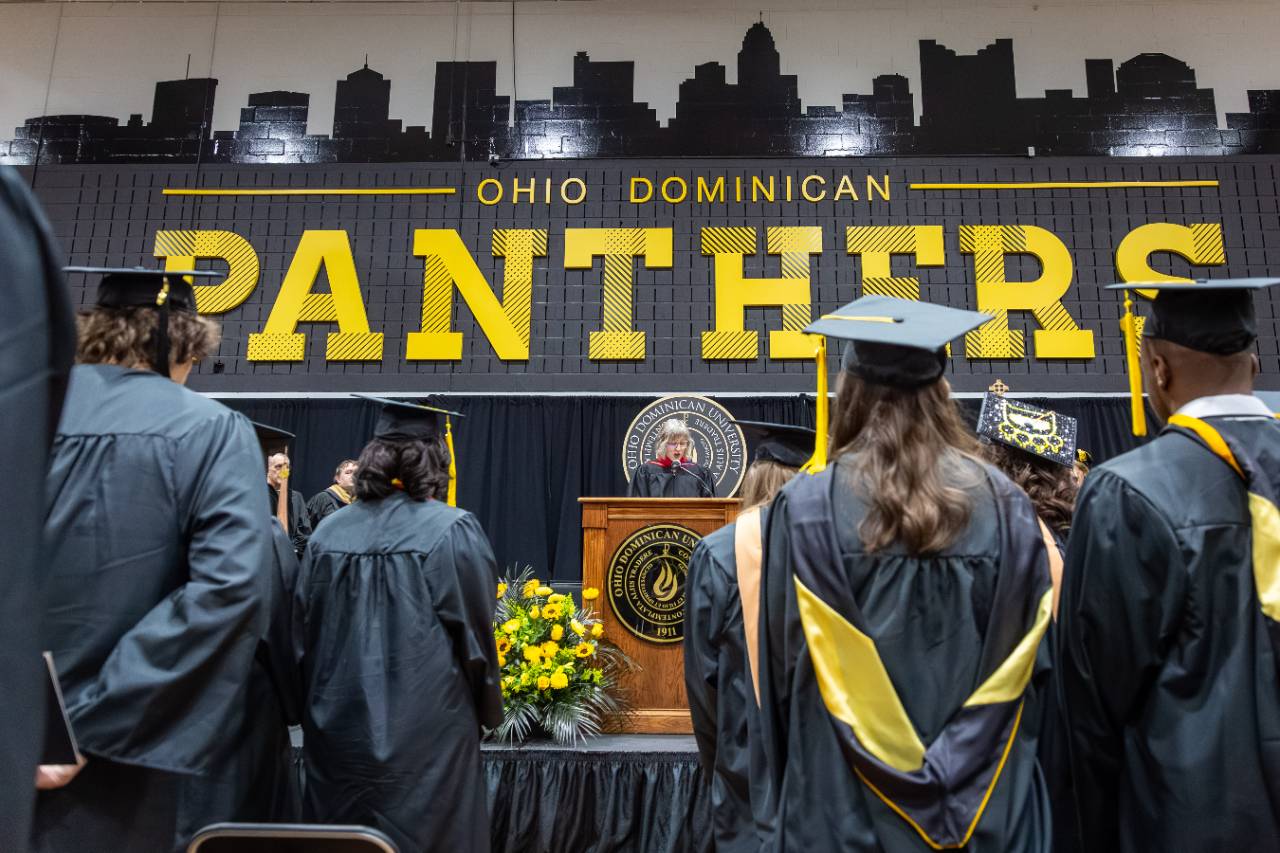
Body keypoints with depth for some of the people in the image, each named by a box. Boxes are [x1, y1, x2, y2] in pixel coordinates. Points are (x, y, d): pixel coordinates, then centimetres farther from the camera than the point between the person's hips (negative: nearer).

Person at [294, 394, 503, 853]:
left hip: (337, 734, 4)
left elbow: (303, 640, 6)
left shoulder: (327, 533, -1)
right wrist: (488, 711, 9)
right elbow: (475, 636, -8)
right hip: (425, 736, -4)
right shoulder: (452, 531, -13)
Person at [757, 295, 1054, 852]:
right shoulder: (1006, 505, -7)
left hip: (845, 802, -2)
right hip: (987, 801, 3)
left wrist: (796, 784, 8)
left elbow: (785, 666, -7)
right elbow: (1030, 666, 0)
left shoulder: (806, 507, -15)